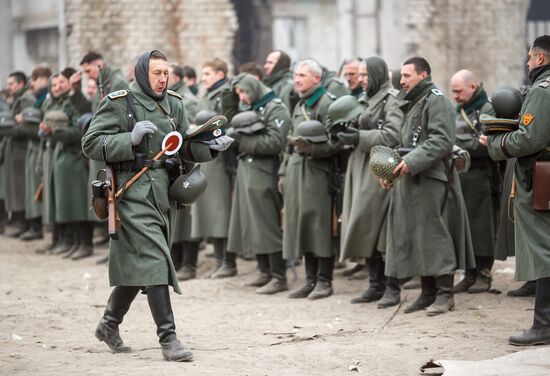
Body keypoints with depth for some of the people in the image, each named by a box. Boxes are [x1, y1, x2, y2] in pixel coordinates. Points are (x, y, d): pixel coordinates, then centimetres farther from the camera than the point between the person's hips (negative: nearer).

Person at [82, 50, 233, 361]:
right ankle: (168, 338, -13)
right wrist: (130, 138, -22)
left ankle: (110, 324, 33)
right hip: (133, 192, -7)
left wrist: (211, 146, -6)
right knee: (154, 260, -14)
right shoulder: (118, 103, -6)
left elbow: (187, 146, 15)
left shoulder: (173, 104, 12)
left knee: (134, 264, 15)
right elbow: (91, 144, -10)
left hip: (164, 192, 7)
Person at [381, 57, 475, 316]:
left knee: (433, 234, -8)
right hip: (411, 181, 9)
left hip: (432, 179, -9)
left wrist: (412, 162, -24)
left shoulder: (436, 101, -9)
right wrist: (393, 169, 12)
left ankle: (445, 294, -3)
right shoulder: (412, 105, 21)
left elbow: (442, 141, -19)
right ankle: (428, 292, 14)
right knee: (415, 235, 8)